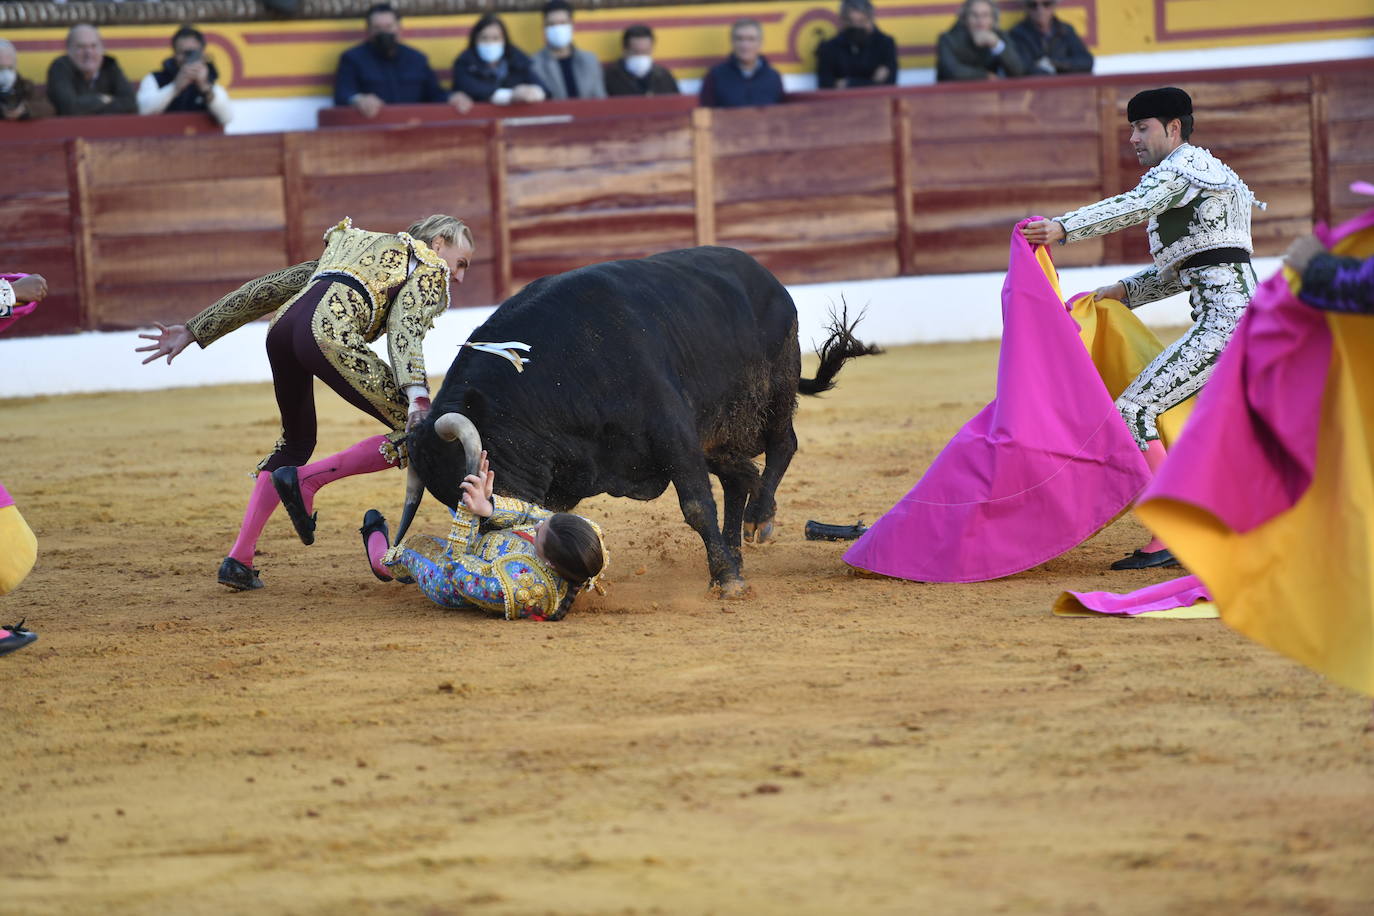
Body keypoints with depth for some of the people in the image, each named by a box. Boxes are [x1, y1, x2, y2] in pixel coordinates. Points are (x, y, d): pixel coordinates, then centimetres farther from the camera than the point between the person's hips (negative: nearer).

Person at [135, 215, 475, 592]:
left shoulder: (354, 247, 39)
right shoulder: (428, 268, 18)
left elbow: (267, 289, 33)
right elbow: (405, 330, -4)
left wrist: (194, 332, 31)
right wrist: (417, 396, -19)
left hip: (282, 329, 8)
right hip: (328, 331, -8)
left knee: (296, 442, 26)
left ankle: (239, 559, 17)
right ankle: (305, 480, -8)